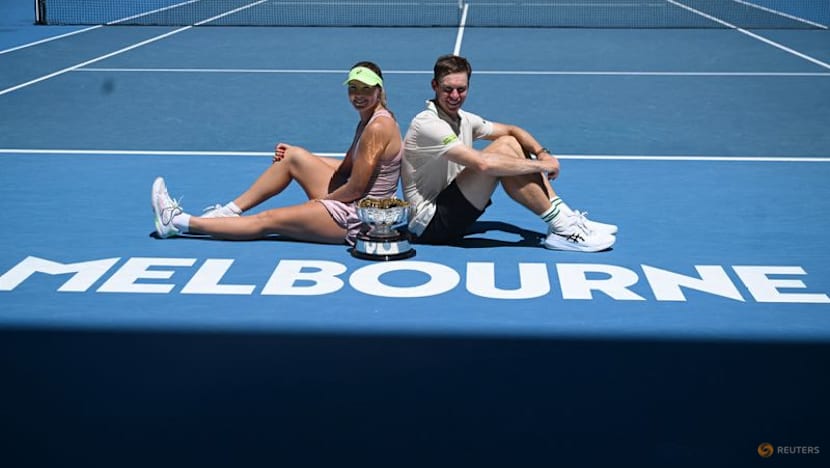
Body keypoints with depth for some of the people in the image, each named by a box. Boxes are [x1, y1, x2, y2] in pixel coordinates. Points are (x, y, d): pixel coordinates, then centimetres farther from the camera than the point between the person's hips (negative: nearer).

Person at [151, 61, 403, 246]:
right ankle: (229, 211, 13)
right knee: (294, 156, 7)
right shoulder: (368, 120, 9)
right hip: (355, 204, 9)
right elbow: (348, 167, 13)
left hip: (357, 218, -9)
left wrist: (321, 200, -6)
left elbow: (356, 189, -22)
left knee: (266, 220, -3)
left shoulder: (378, 127, -22)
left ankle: (178, 222, 6)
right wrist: (293, 155, 6)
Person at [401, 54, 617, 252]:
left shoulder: (462, 119, 8)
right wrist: (540, 165, -22)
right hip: (429, 224, -9)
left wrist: (542, 153, -5)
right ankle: (562, 230, -17)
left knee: (509, 141, 4)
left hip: (448, 210, 9)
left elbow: (512, 130, 16)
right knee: (501, 150, -22)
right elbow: (483, 164, -31)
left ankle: (567, 217, 1)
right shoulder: (428, 124, -20)